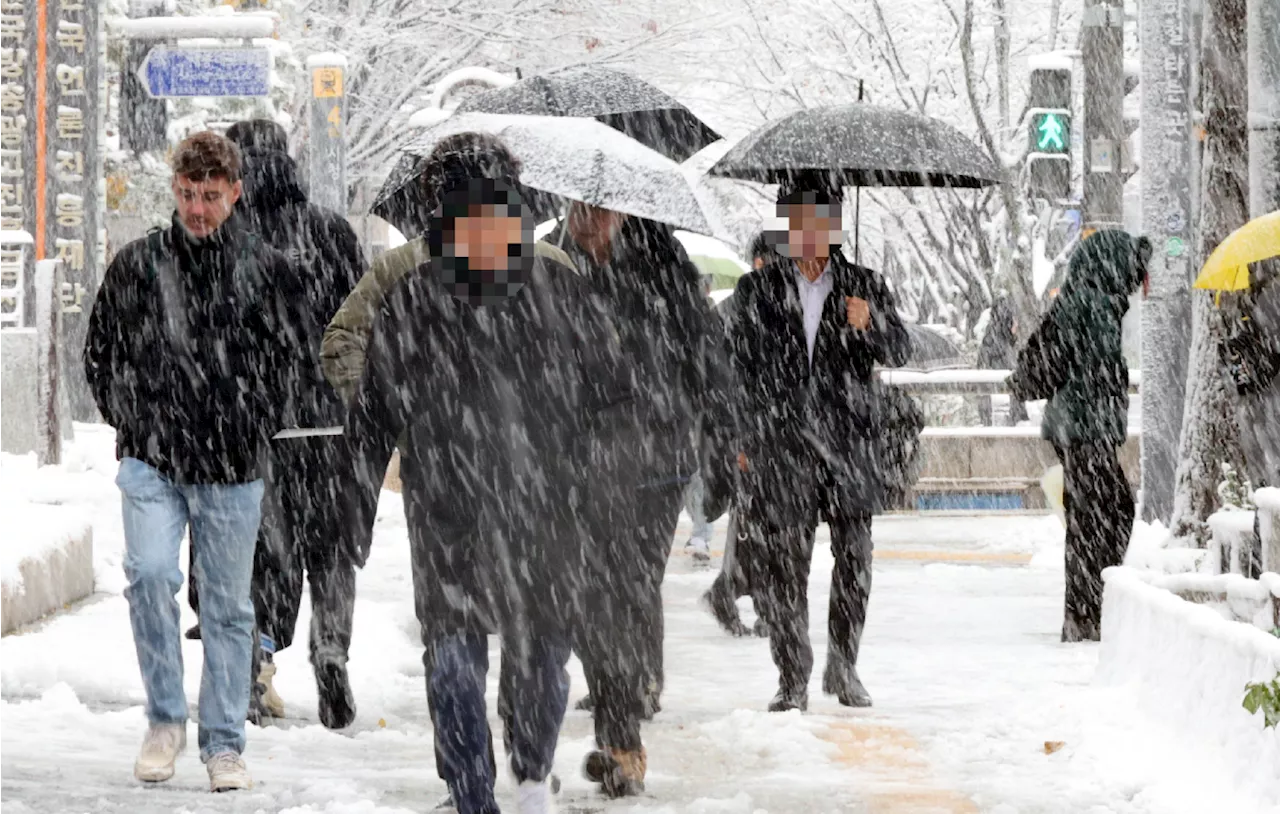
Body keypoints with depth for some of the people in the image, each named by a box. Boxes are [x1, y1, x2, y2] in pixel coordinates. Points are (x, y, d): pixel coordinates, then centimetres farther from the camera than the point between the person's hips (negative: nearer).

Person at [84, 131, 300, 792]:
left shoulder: (266, 271, 2)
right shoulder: (137, 265, 2)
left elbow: (293, 356, 15)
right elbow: (100, 351, 14)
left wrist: (259, 424, 8)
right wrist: (131, 420, 6)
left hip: (233, 468, 1)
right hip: (151, 461, -1)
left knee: (228, 606, 6)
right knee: (150, 573, -21)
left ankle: (224, 745, 17)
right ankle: (165, 720, -5)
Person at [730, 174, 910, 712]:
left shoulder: (863, 286, 9)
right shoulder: (758, 290, 8)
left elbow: (899, 353, 3)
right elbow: (742, 369, 10)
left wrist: (870, 325, -18)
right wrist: (743, 441, 4)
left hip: (849, 444, 1)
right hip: (781, 443, 0)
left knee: (855, 557, 0)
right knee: (782, 567, -2)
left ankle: (843, 666, 15)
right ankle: (793, 679, 5)